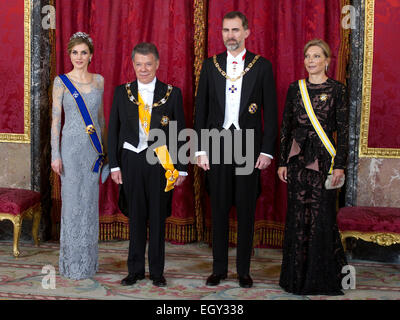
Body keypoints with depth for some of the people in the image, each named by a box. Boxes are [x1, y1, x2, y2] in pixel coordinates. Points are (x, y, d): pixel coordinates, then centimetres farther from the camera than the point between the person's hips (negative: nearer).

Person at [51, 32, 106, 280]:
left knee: (90, 201, 8)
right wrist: (55, 154, -8)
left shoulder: (99, 80, 9)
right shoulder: (61, 82, -1)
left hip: (94, 148, 3)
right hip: (72, 146, -3)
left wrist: (105, 148, 12)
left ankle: (88, 262, 20)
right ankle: (72, 264, 12)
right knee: (73, 201, 1)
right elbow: (55, 119, -3)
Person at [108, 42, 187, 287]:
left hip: (160, 163, -1)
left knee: (158, 218, 6)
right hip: (131, 161, 1)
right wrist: (114, 165, 2)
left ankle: (157, 271, 19)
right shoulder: (122, 92, 6)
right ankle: (135, 269, 21)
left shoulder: (172, 93, 1)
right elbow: (113, 130, 7)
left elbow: (180, 132, 2)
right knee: (136, 217, 8)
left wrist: (181, 168, -1)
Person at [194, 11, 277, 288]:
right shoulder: (211, 65, 6)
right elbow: (201, 109, 6)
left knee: (247, 210, 4)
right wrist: (200, 149, 0)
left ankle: (244, 270, 17)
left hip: (249, 147, -1)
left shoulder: (262, 66, 2)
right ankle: (219, 268, 19)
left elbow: (271, 112, 1)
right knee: (219, 208, 7)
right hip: (218, 146, 1)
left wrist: (267, 150, -5)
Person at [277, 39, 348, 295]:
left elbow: (343, 130, -2)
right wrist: (282, 162, 5)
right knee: (298, 216, 6)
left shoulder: (336, 89, 0)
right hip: (298, 157, 3)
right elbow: (286, 127, 10)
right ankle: (297, 276, 17)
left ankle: (324, 278, 14)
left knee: (322, 216, -1)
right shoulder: (295, 89, 9)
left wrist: (340, 165, -8)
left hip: (323, 158, -3)